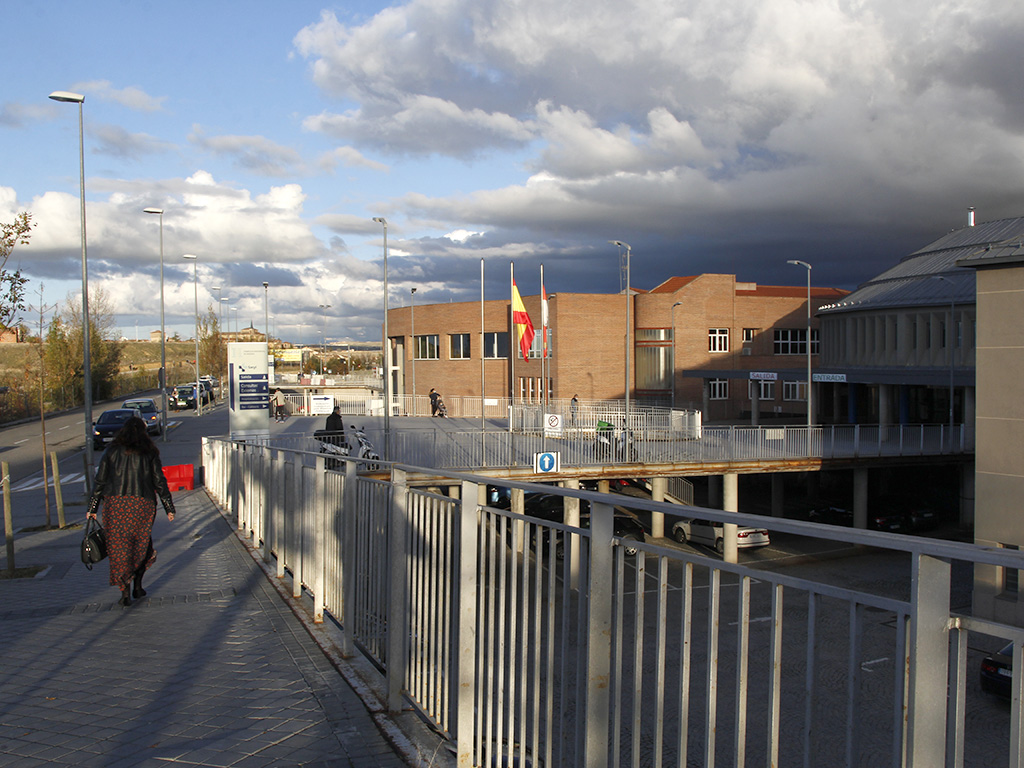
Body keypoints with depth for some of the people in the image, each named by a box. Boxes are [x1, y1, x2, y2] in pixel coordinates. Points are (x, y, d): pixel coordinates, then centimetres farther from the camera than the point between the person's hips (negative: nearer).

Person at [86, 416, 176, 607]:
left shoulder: (112, 451, 4)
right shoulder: (149, 452, 2)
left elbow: (100, 481, 3)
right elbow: (159, 482, 2)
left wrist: (92, 509, 9)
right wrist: (169, 508, 8)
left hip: (115, 504, 0)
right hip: (142, 505, 0)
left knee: (119, 547, 4)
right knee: (141, 544, 18)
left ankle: (125, 591, -1)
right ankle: (137, 584, 19)